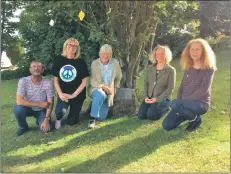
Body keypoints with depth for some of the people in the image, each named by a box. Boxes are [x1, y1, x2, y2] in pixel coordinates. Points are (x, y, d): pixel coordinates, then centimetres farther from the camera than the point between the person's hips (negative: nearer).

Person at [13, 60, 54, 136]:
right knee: (18, 109, -32)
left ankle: (39, 120, 15)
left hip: (41, 110, 0)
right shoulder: (23, 81, -19)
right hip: (28, 108, 0)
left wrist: (46, 119, -27)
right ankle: (23, 127, 1)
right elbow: (19, 101, -28)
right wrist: (40, 104, -29)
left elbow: (50, 103, -16)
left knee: (46, 128, -23)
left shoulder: (48, 82, -19)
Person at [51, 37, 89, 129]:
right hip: (63, 94, 1)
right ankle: (58, 118, 8)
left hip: (77, 95, 0)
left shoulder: (81, 62, -7)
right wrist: (60, 93, -15)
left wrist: (73, 95, -16)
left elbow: (84, 81, -8)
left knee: (71, 122, 3)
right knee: (60, 111, -30)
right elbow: (55, 79, 0)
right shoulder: (59, 60, -2)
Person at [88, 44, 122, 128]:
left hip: (108, 92, 3)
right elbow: (92, 81, -13)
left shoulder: (115, 63, -3)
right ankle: (93, 118, -31)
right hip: (96, 89, -2)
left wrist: (114, 87, 10)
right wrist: (103, 86, -24)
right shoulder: (95, 63, -8)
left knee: (101, 117, -5)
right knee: (100, 94, -41)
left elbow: (119, 77, 14)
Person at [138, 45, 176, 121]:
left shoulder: (171, 70, -6)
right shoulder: (150, 68, 8)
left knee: (151, 115, -23)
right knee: (141, 115, -13)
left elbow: (170, 88, -11)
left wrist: (157, 99, -18)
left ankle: (165, 109, 6)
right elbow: (146, 83, 9)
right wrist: (146, 96, -7)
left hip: (163, 98, -4)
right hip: (149, 97, 4)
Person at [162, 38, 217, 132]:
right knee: (166, 125, -7)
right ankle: (189, 114, 17)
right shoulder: (188, 68, 10)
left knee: (174, 104, -33)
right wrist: (180, 101, -5)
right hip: (186, 103, 6)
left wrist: (186, 100, -20)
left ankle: (196, 119, -6)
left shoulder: (208, 68, -8)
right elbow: (182, 86, 11)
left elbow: (203, 89, -18)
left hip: (201, 103, -6)